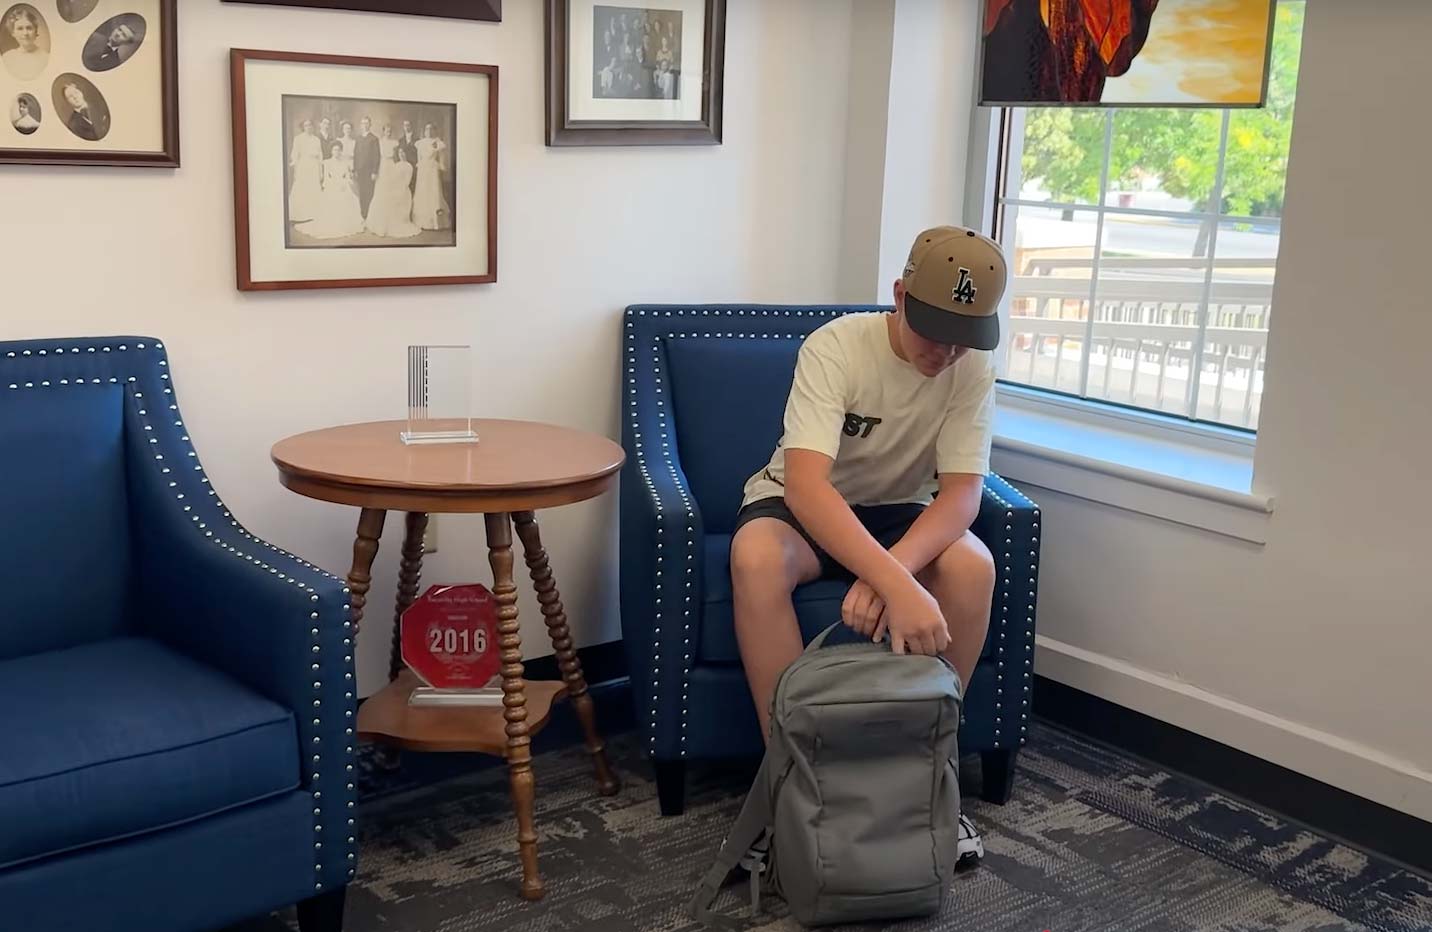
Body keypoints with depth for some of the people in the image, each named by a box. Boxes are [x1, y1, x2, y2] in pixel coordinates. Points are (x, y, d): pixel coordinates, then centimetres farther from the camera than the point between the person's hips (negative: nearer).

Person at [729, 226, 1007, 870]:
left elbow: (962, 491, -22)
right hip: (800, 503, -3)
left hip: (900, 512, 3)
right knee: (756, 558, -37)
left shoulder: (973, 368, -15)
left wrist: (890, 572, -42)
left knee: (972, 567, -29)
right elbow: (806, 485, -39)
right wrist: (899, 585, -52)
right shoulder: (836, 347, -27)